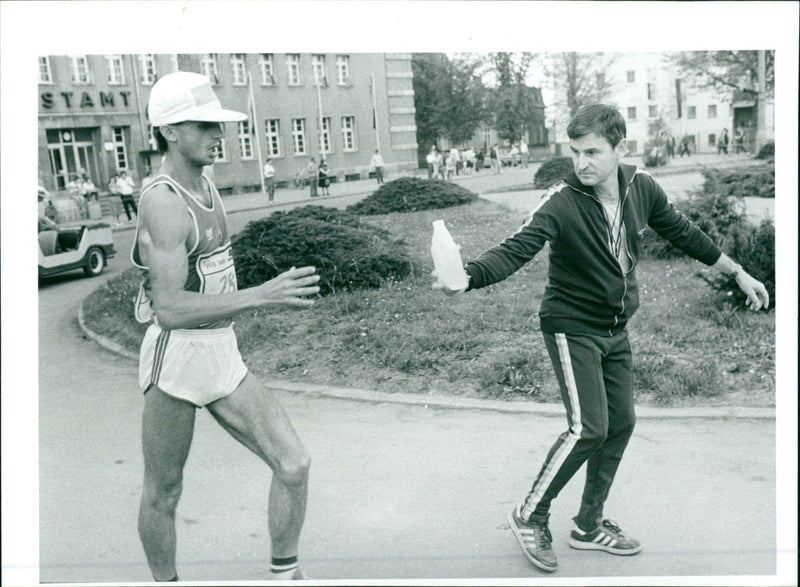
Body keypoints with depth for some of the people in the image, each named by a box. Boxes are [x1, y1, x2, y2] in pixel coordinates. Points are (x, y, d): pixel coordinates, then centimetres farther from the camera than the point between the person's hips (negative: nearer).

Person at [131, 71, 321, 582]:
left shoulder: (205, 186, 11)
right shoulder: (163, 201, -17)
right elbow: (170, 309, -25)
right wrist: (262, 296, -30)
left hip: (224, 357, 8)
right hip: (177, 355, -8)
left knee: (294, 464, 2)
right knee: (163, 494, 10)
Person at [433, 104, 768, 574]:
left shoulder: (642, 188, -4)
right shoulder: (562, 203, -22)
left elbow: (683, 233, 11)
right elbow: (517, 249, -33)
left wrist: (738, 273, 19)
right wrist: (466, 277, -52)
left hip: (617, 330, 7)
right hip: (572, 327, -6)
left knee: (621, 424, 9)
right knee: (588, 428, -14)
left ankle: (590, 525, 27)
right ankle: (530, 516, 8)